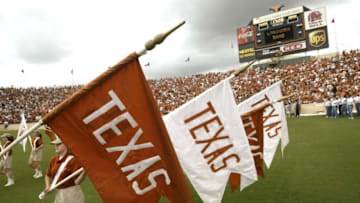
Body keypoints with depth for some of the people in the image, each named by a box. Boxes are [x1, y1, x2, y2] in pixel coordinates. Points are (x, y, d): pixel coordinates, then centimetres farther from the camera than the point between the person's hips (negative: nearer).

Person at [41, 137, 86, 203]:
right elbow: (48, 176, 18)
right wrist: (48, 187, 1)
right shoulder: (53, 159, 3)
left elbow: (77, 181, -23)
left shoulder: (73, 160, -19)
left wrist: (84, 172, -42)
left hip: (72, 194, -7)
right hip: (59, 195, 7)